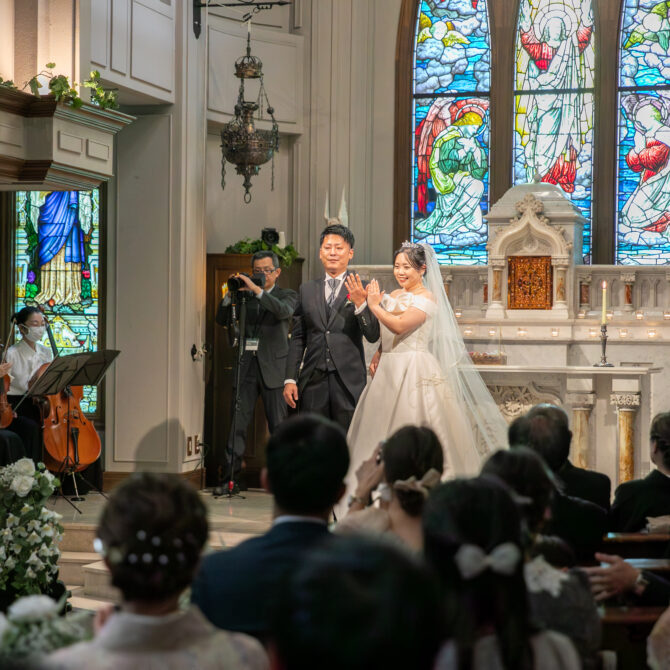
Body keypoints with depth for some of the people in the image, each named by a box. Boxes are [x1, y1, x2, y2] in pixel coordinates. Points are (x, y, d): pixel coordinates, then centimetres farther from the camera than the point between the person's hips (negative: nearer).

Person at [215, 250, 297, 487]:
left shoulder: (286, 295, 7)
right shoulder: (245, 296, 15)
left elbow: (284, 311, -16)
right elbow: (222, 320, 10)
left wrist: (257, 290, -21)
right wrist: (230, 295, -5)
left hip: (273, 367, -2)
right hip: (245, 365, 2)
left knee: (278, 424, 0)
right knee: (237, 422, -2)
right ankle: (231, 475, 1)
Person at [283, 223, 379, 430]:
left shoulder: (361, 289, 2)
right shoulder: (307, 290, 12)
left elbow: (373, 336, -4)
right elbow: (297, 338, 12)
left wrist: (360, 303, -19)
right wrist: (290, 379, 6)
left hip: (349, 382, -3)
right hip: (313, 382, 3)